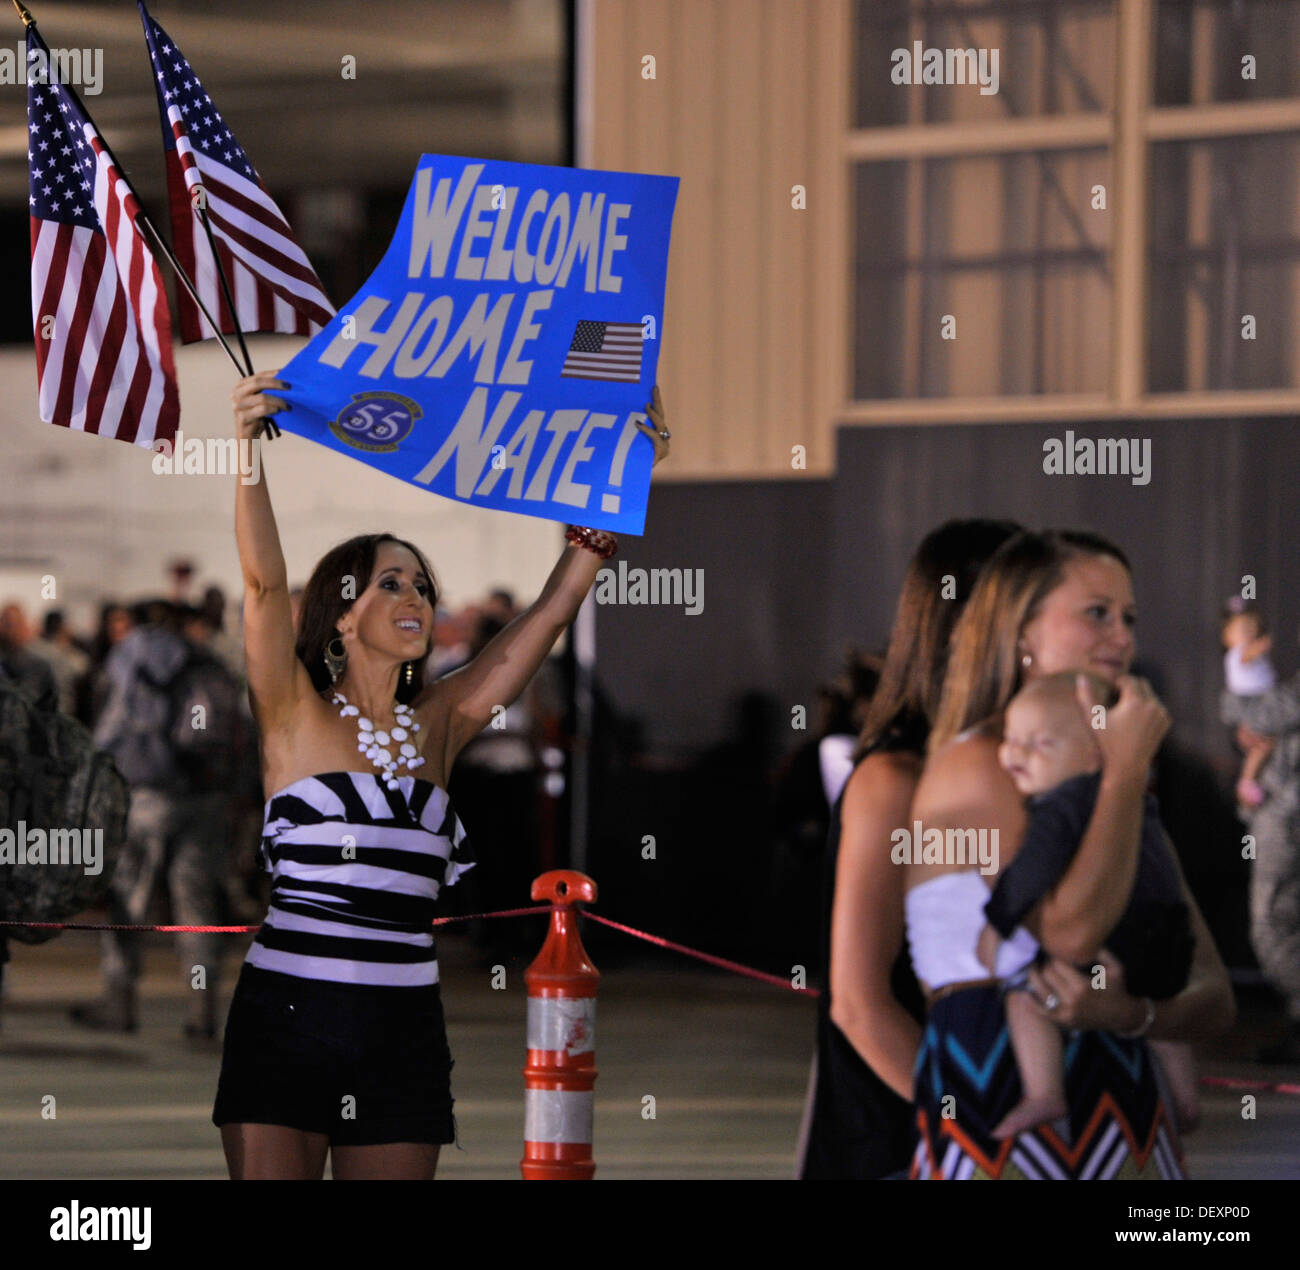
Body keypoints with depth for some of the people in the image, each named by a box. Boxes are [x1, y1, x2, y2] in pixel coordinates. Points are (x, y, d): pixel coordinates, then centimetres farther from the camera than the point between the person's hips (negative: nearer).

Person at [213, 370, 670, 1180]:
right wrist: (247, 447, -25)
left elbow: (553, 610, 11)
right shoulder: (296, 716, 1)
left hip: (403, 1027, 4)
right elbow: (265, 582, -13)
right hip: (287, 1014, -4)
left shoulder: (438, 725, 12)